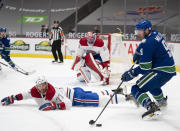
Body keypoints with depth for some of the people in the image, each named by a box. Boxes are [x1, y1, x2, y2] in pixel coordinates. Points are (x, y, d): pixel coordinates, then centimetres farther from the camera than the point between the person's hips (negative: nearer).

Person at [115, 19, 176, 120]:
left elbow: (145, 67, -20)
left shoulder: (148, 43, -19)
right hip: (170, 68, 10)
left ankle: (152, 108, -29)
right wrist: (139, 53, 17)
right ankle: (161, 101, 57)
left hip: (162, 71, -10)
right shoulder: (156, 34, 8)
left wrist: (132, 74, -13)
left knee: (137, 89, -11)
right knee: (151, 82, 38)